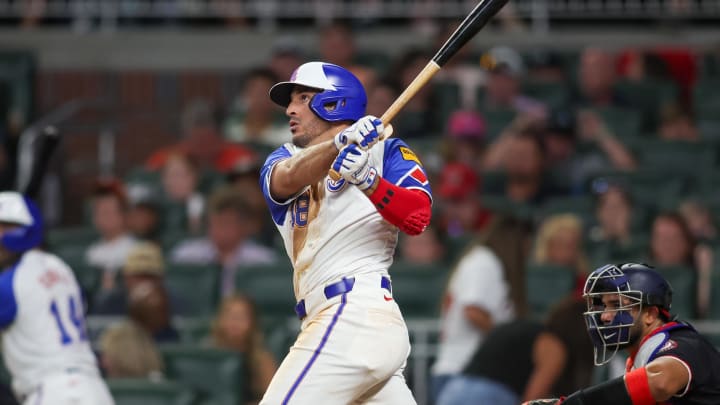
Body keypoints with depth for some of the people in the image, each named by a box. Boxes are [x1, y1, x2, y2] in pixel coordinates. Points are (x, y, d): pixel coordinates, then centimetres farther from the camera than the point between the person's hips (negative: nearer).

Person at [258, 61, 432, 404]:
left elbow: (417, 217, -10)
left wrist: (368, 180, -27)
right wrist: (341, 143, -24)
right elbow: (287, 180, -5)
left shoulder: (385, 151, 7)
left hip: (355, 315, -7)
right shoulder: (284, 159, 21)